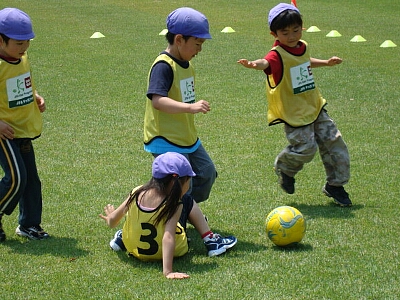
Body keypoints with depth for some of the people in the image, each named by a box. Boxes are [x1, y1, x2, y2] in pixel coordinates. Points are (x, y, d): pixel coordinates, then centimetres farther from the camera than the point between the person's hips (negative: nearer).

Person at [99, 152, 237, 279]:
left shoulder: (137, 193, -15)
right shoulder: (174, 205, -27)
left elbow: (112, 222, -5)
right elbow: (168, 238, -38)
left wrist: (111, 217, 18)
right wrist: (168, 271, -42)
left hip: (133, 248, 4)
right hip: (169, 251, -4)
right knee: (187, 201, 11)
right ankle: (211, 241, 15)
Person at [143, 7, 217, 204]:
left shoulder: (186, 64, 8)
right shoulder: (163, 66, -21)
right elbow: (157, 100, -35)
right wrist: (190, 107, -45)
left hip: (188, 139, 10)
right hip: (166, 142, -10)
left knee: (207, 173, 19)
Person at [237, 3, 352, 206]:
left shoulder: (303, 47, 5)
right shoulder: (278, 55, -20)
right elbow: (267, 63, -45)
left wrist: (326, 63, 37)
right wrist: (255, 64, -67)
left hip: (315, 107, 8)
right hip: (294, 113, -8)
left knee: (334, 143, 8)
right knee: (306, 147, -15)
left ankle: (335, 185, 25)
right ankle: (284, 168, 18)